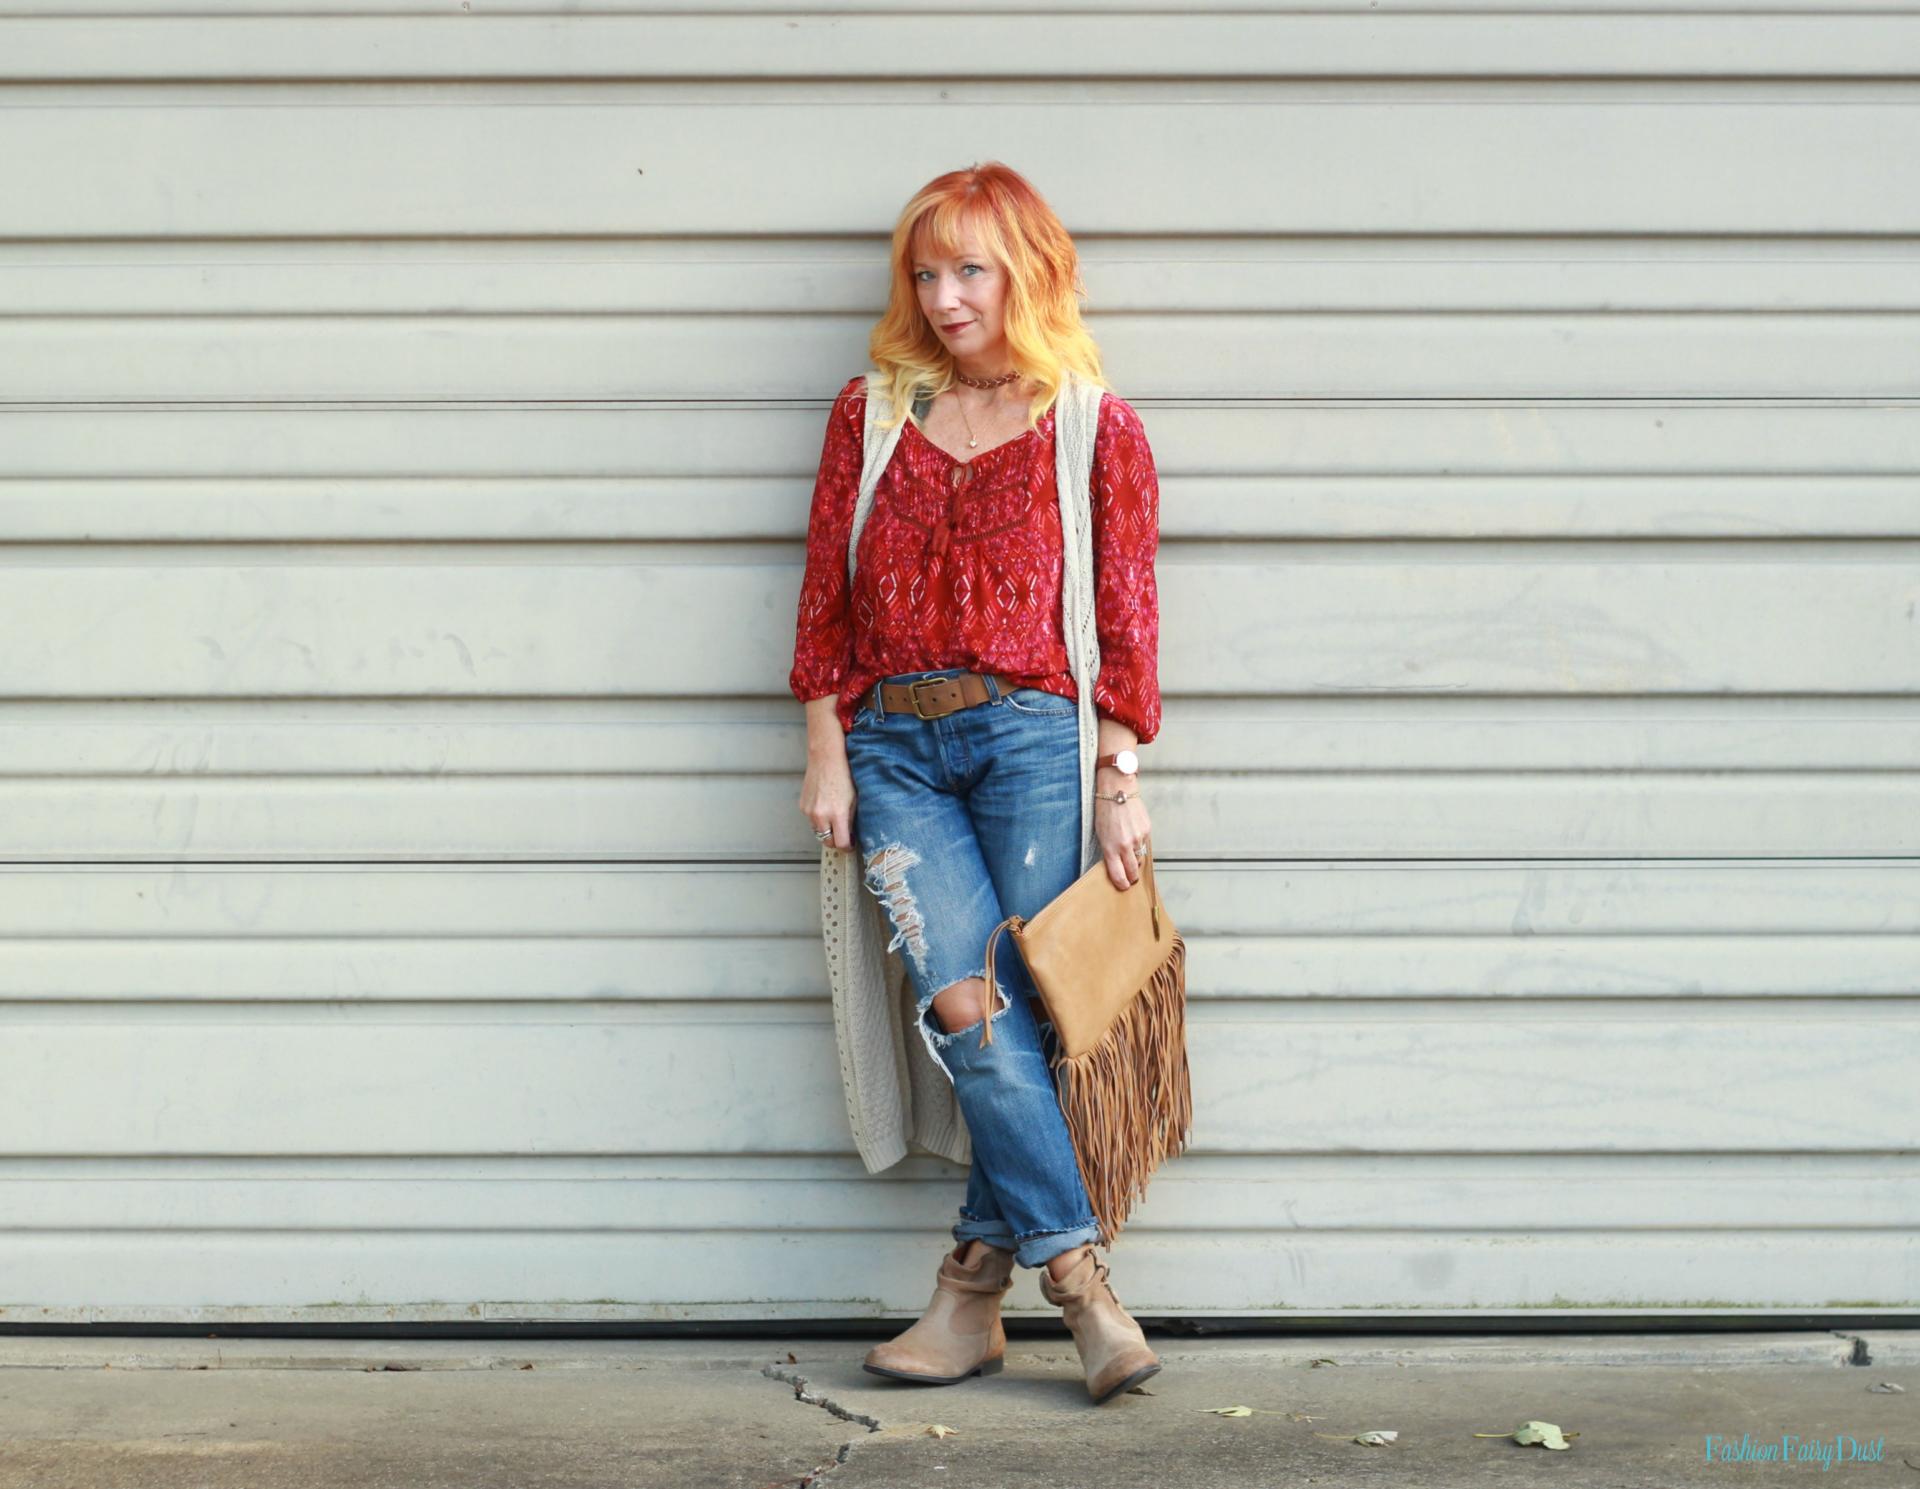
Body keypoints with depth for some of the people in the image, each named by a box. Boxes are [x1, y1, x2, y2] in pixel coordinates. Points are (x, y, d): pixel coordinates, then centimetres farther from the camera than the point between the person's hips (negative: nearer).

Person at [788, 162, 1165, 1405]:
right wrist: (827, 751, 5)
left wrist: (1122, 778, -1)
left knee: (1020, 1011, -5)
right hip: (893, 748, 2)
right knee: (963, 1003, -14)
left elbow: (1127, 613, 5)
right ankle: (1075, 1271, -11)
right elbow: (825, 593, 12)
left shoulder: (1097, 427, 7)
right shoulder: (871, 412, 14)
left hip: (1030, 738, -1)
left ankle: (974, 1291, 4)